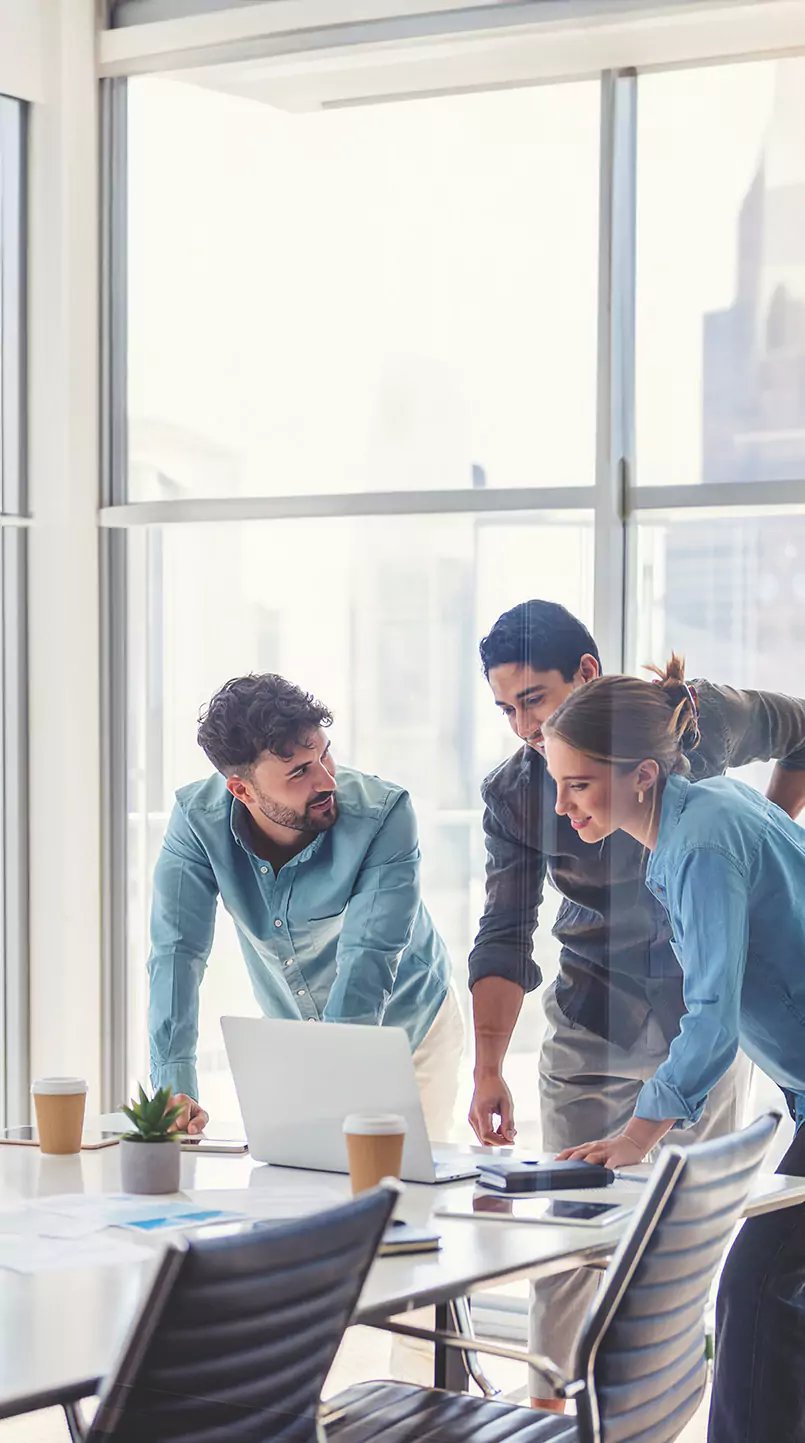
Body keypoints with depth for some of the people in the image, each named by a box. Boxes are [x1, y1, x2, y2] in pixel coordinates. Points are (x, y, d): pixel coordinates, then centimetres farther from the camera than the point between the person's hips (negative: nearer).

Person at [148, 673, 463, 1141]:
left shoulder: (384, 815, -29)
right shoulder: (198, 818, -21)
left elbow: (368, 961, -33)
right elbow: (179, 951, -23)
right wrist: (175, 1088, -35)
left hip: (407, 1029, -2)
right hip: (295, 1041, 2)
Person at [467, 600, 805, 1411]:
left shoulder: (697, 718, -9)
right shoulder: (513, 796, -7)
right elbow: (504, 939, -12)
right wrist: (488, 1069, -24)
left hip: (706, 1017, 0)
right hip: (590, 1033, 0)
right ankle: (547, 1409, 10)